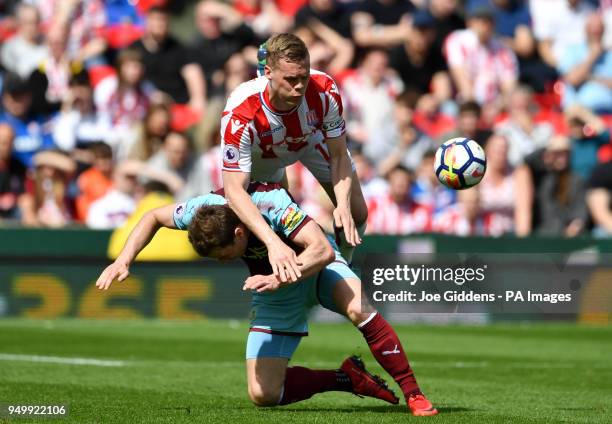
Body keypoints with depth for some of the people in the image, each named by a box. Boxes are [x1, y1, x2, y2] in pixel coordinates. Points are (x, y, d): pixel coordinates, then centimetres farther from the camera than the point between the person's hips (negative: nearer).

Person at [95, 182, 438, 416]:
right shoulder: (207, 207, -22)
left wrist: (278, 279, -53)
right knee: (263, 394, -9)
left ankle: (413, 394, -25)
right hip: (274, 294, 5)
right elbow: (154, 217, -3)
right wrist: (124, 261, -15)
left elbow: (322, 250, -42)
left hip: (316, 268, -4)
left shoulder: (274, 204, -37)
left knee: (358, 309, -38)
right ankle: (348, 379, 7)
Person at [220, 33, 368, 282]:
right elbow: (234, 190, -46)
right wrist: (273, 243, -57)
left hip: (313, 138, 1)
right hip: (262, 153, -1)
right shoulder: (240, 114, -46)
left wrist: (343, 205, -41)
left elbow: (338, 156, -24)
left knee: (356, 214, 1)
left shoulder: (325, 91, -38)